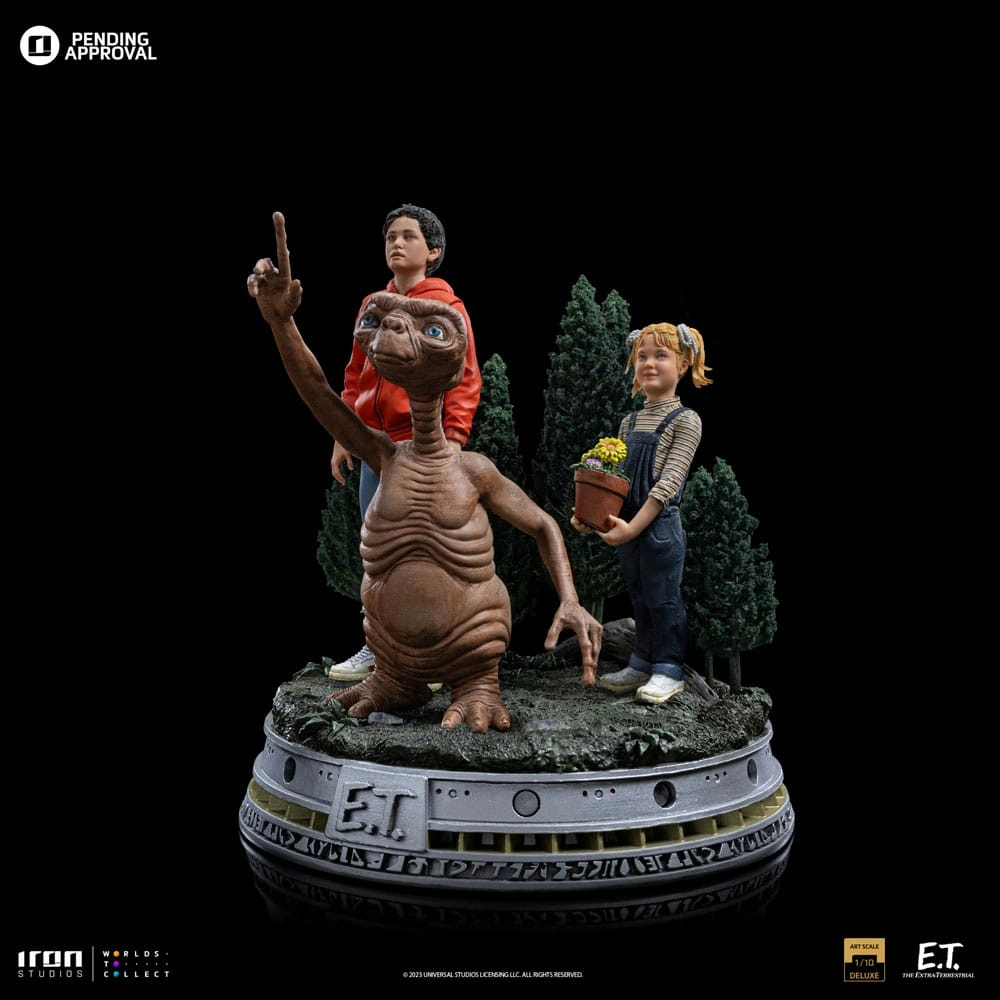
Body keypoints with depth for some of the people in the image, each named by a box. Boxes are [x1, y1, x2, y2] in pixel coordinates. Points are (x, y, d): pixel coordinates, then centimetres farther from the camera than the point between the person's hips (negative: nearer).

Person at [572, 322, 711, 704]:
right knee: (639, 598, 16)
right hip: (627, 524, 6)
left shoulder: (686, 420, -8)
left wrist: (633, 527, -22)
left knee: (662, 599, 3)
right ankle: (643, 664, 28)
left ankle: (669, 669, 17)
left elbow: (668, 482, -16)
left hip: (661, 525, -6)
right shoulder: (629, 422, 11)